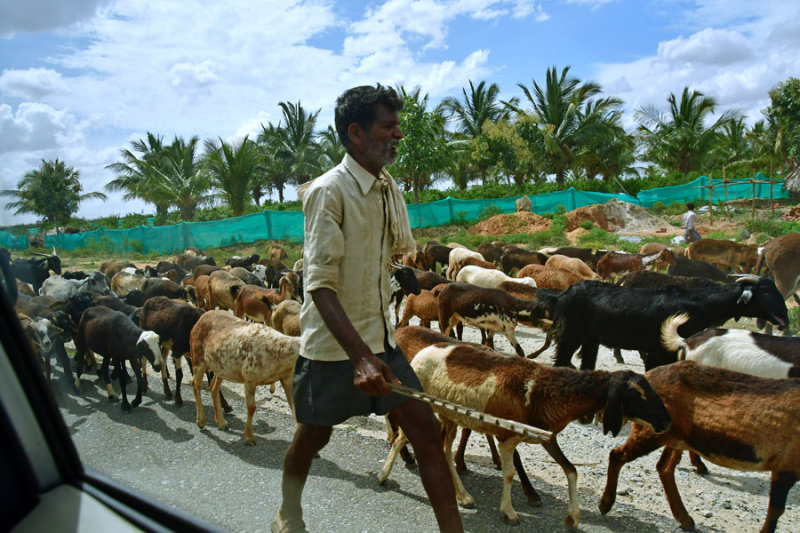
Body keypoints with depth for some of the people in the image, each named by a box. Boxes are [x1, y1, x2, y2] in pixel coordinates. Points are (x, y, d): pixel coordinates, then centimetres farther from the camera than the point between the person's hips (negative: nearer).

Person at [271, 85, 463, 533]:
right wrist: (360, 357, -31)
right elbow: (320, 285, -24)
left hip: (381, 339, 6)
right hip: (332, 345, -5)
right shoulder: (329, 191, -17)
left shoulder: (389, 188, 5)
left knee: (427, 431, 2)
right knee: (313, 438, 16)